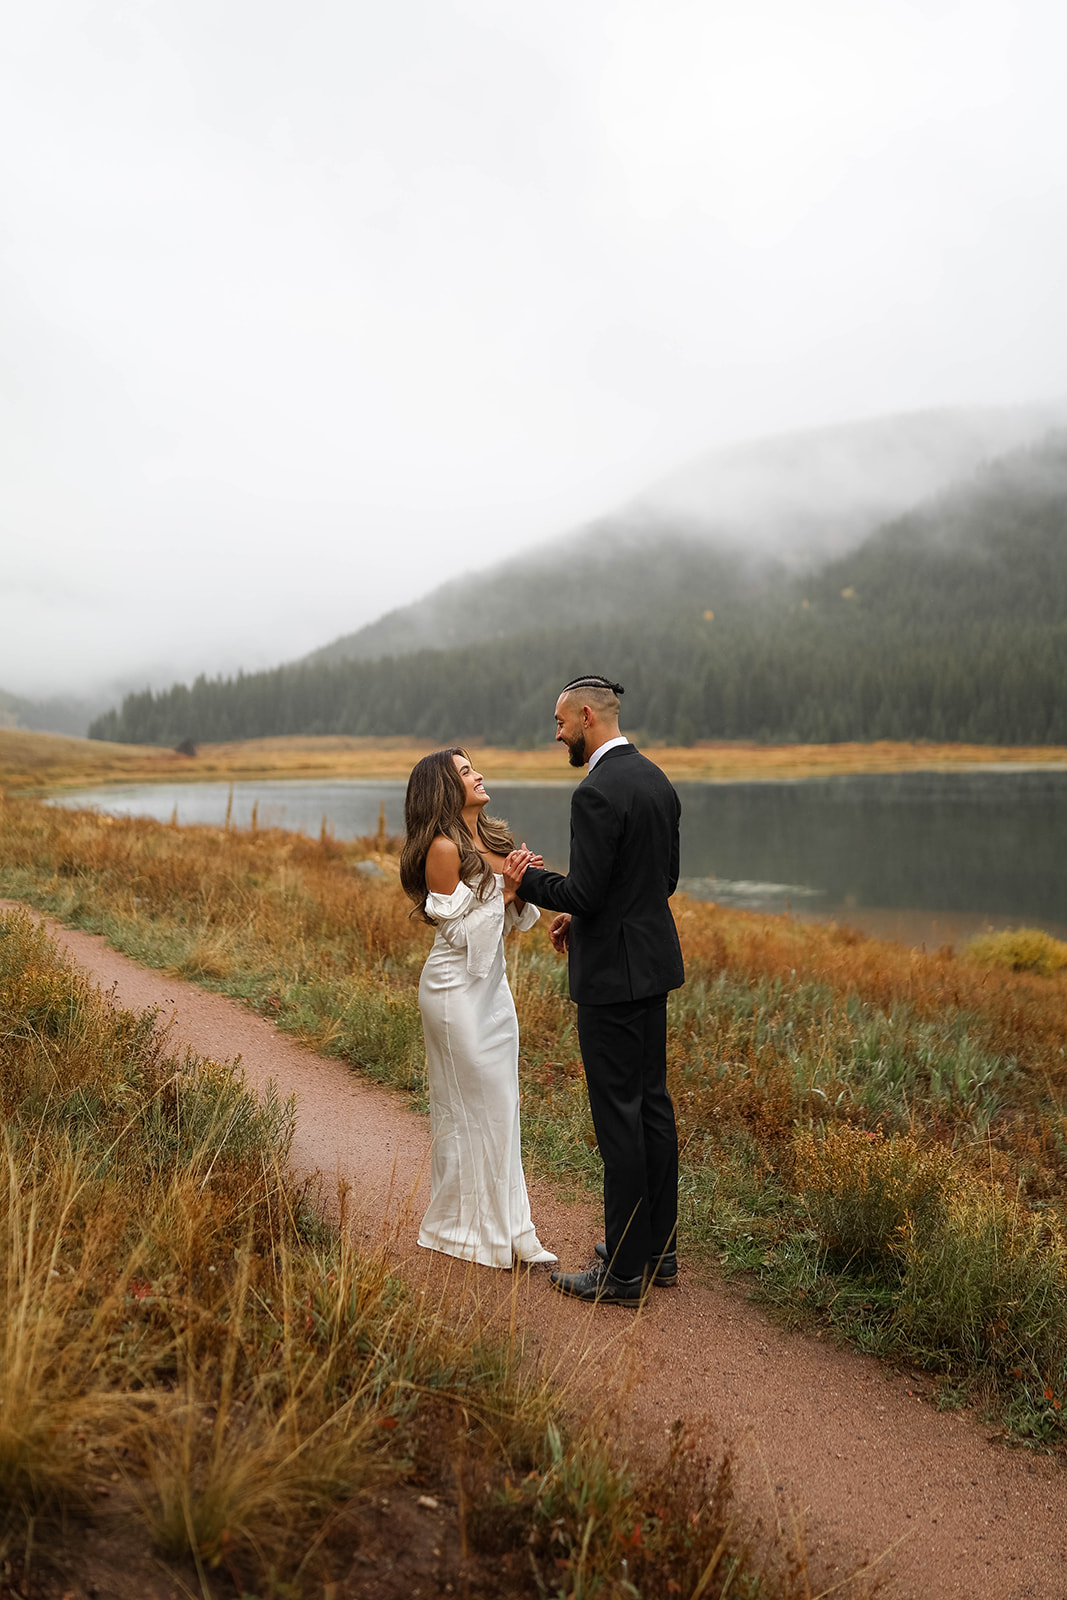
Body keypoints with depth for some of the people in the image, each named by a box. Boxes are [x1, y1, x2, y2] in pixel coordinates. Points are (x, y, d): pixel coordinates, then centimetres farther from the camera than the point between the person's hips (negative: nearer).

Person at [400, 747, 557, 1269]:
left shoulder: (495, 839, 9)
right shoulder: (444, 848, -15)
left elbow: (515, 919, 12)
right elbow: (458, 932, -15)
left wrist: (522, 887, -7)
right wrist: (505, 890, -17)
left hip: (492, 983, 8)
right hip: (456, 987, -8)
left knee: (501, 1105, 11)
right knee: (466, 1108, 2)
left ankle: (509, 1228, 19)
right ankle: (467, 1227, 17)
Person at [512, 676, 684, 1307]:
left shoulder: (598, 793, -19)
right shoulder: (657, 780, 10)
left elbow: (584, 893, -21)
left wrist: (528, 879, -3)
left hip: (613, 972, -10)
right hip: (653, 961, 10)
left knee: (619, 1113, -2)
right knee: (652, 1101, 15)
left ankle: (624, 1272, 6)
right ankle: (659, 1249, 26)